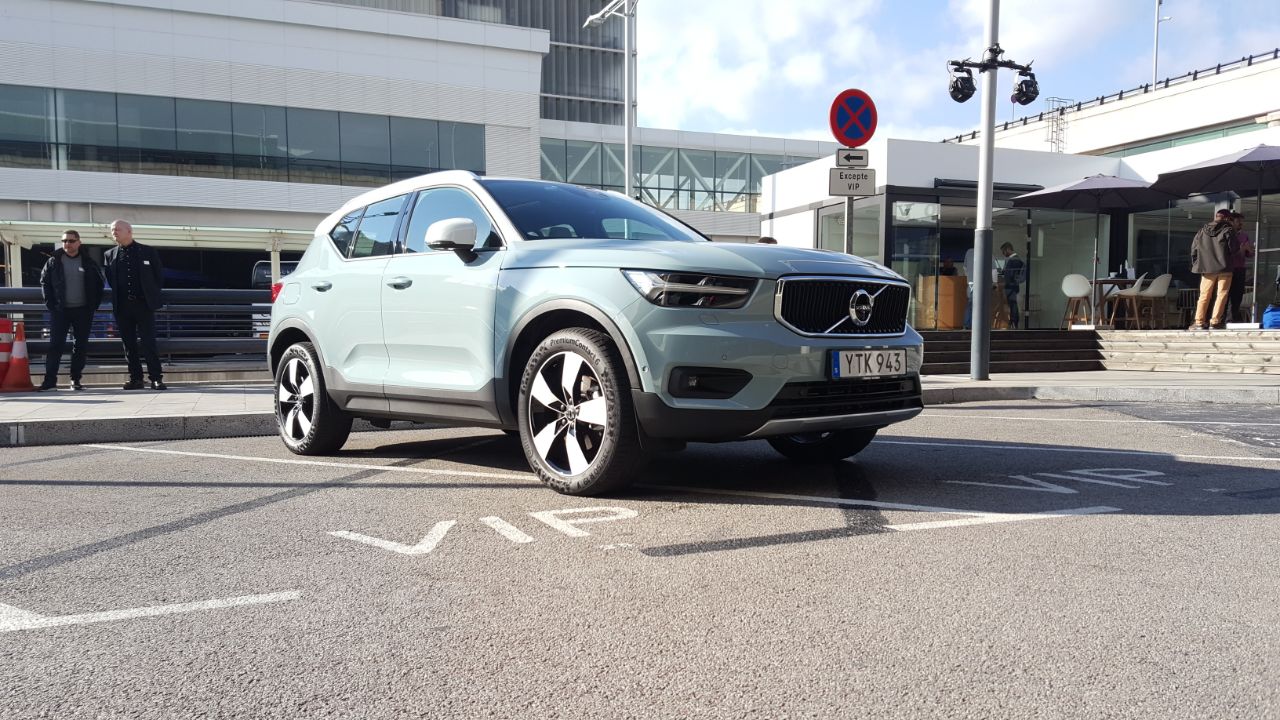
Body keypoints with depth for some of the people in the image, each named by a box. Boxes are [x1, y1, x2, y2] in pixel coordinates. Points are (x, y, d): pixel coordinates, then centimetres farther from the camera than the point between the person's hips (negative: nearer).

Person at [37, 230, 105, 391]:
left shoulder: (89, 263, 6)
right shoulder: (53, 262, 5)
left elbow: (98, 284, 9)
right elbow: (44, 282, 7)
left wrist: (94, 305, 1)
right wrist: (50, 304, -3)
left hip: (83, 311, 1)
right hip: (60, 311, -1)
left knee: (81, 346, 4)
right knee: (55, 344, -5)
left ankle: (76, 379, 11)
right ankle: (50, 380, -4)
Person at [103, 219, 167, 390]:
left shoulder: (148, 252, 4)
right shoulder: (109, 255, 11)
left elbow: (159, 276, 7)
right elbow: (109, 280, 16)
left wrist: (151, 294, 5)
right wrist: (117, 296, 8)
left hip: (144, 304, -3)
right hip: (122, 306, 3)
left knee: (149, 343, -8)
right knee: (129, 344, 4)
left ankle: (156, 378, -6)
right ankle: (136, 379, 9)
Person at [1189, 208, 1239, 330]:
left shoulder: (1202, 230, 7)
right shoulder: (1228, 230, -5)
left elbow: (1194, 249, 8)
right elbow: (1233, 249, -6)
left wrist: (1196, 264, 16)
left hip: (1206, 268, 4)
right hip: (1224, 268, -4)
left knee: (1204, 295, 9)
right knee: (1221, 295, 1)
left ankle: (1199, 322, 3)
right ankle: (1215, 322, -4)